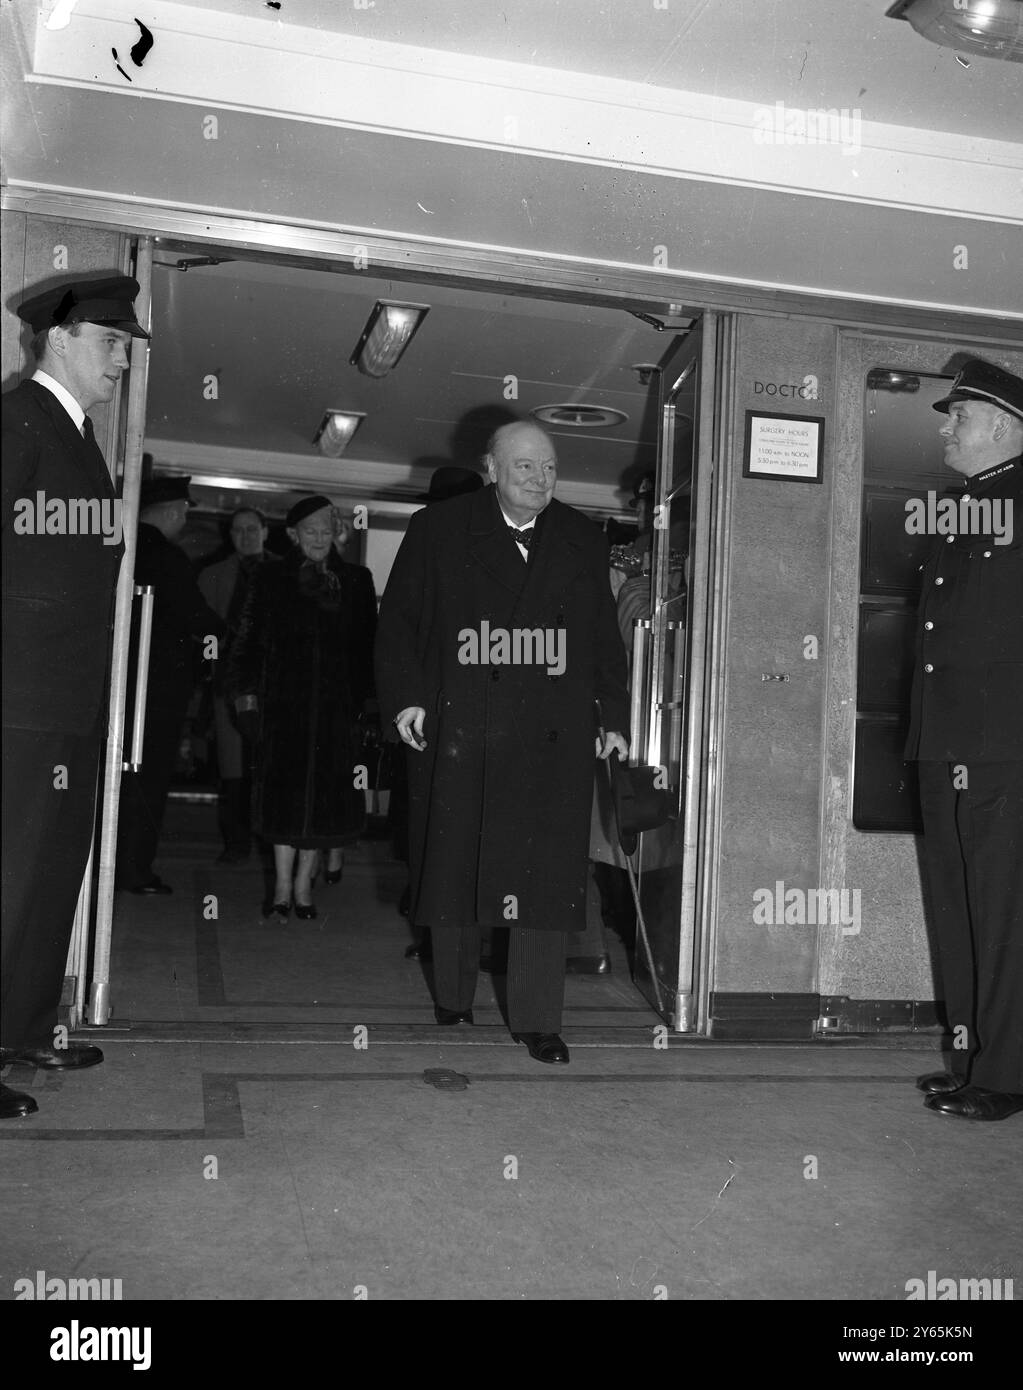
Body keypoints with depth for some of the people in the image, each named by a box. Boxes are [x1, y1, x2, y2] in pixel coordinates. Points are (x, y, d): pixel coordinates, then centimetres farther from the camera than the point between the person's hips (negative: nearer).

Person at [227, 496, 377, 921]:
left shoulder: (356, 580, 9)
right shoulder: (270, 579, 7)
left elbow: (369, 644, 7)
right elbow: (248, 641, 6)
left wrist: (369, 700, 1)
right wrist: (246, 695, -2)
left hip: (337, 707, 1)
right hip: (283, 706, -1)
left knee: (325, 796, 3)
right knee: (285, 794, -2)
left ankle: (303, 884, 16)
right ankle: (283, 887, 7)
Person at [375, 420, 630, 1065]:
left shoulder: (583, 542, 12)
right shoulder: (438, 531, 6)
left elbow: (606, 637, 13)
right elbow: (398, 620, 4)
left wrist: (615, 718, 7)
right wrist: (405, 696, -8)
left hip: (553, 738, 1)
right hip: (457, 733, -1)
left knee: (548, 877, -3)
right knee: (453, 866, 8)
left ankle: (538, 1020, 7)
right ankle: (453, 1001, 27)